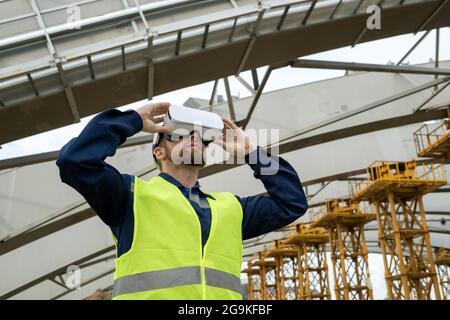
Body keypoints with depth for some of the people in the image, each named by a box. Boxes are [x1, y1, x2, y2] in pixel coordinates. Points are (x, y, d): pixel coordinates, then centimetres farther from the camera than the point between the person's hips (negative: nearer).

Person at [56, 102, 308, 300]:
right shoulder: (134, 194, 13)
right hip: (150, 292, -3)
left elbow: (292, 202, 25)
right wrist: (134, 120, 10)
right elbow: (75, 160, 1)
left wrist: (250, 152, 26)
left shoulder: (230, 207, 24)